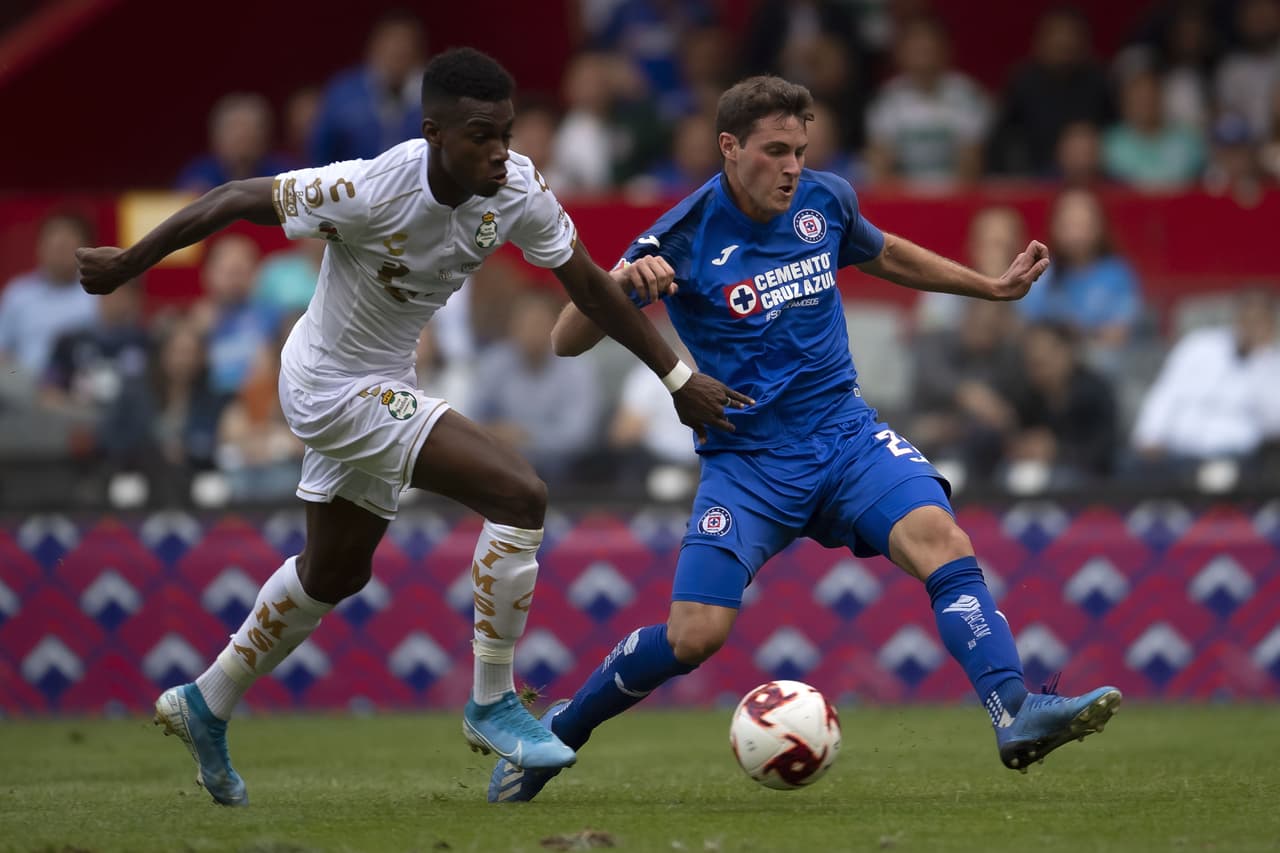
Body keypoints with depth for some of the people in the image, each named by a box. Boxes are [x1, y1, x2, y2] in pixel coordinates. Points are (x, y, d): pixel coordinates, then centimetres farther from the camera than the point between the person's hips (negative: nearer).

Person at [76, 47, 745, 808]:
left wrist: (679, 378, -2)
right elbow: (235, 201, -21)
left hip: (381, 384, 8)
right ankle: (493, 704, -7)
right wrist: (126, 266, -11)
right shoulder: (372, 192, -32)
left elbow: (588, 285, -3)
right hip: (334, 390, -8)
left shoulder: (516, 190, -15)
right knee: (520, 494, -20)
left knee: (336, 572, 25)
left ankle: (206, 708, 42)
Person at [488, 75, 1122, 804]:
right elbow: (566, 342, -13)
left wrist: (994, 286, 25)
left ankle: (1016, 714, -34)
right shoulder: (684, 239, -13)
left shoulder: (825, 201, 1)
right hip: (748, 461, -3)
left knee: (943, 543, -25)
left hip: (846, 434, 4)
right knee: (695, 635, -15)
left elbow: (886, 255, 26)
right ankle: (555, 734, 9)